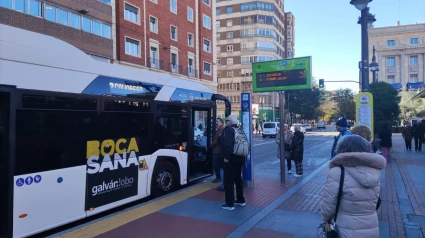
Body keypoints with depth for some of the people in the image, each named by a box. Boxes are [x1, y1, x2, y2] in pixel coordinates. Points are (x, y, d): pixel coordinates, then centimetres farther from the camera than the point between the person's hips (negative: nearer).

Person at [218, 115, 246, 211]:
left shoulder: (228, 129, -12)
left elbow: (227, 144, -26)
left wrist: (226, 156, -23)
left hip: (231, 159, -9)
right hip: (239, 158, 9)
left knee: (228, 181, -2)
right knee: (238, 179, 20)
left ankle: (229, 204, 1)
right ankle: (241, 200, 30)